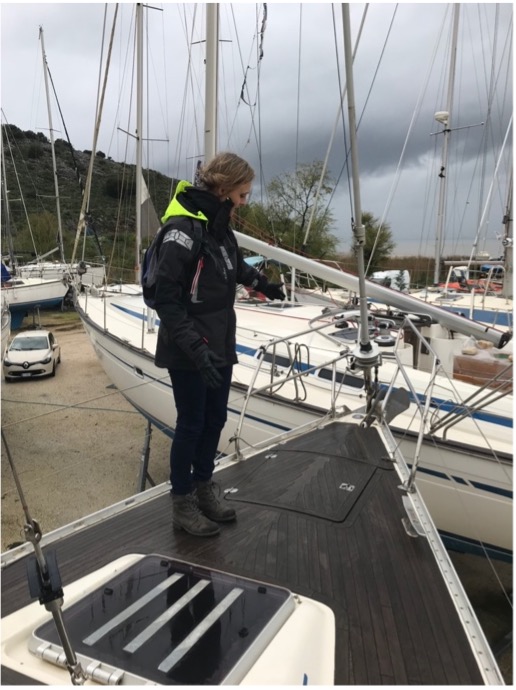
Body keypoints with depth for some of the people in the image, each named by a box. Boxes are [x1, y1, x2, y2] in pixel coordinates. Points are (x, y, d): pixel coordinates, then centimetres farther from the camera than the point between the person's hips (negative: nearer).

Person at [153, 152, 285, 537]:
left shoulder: (220, 226, 7)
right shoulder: (183, 230, -19)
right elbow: (167, 300, -22)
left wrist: (261, 283, 42)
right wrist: (194, 348, -29)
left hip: (219, 345, 8)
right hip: (188, 353, -8)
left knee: (215, 419, 15)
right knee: (191, 425, 4)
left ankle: (203, 488, 35)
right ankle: (182, 504, 23)